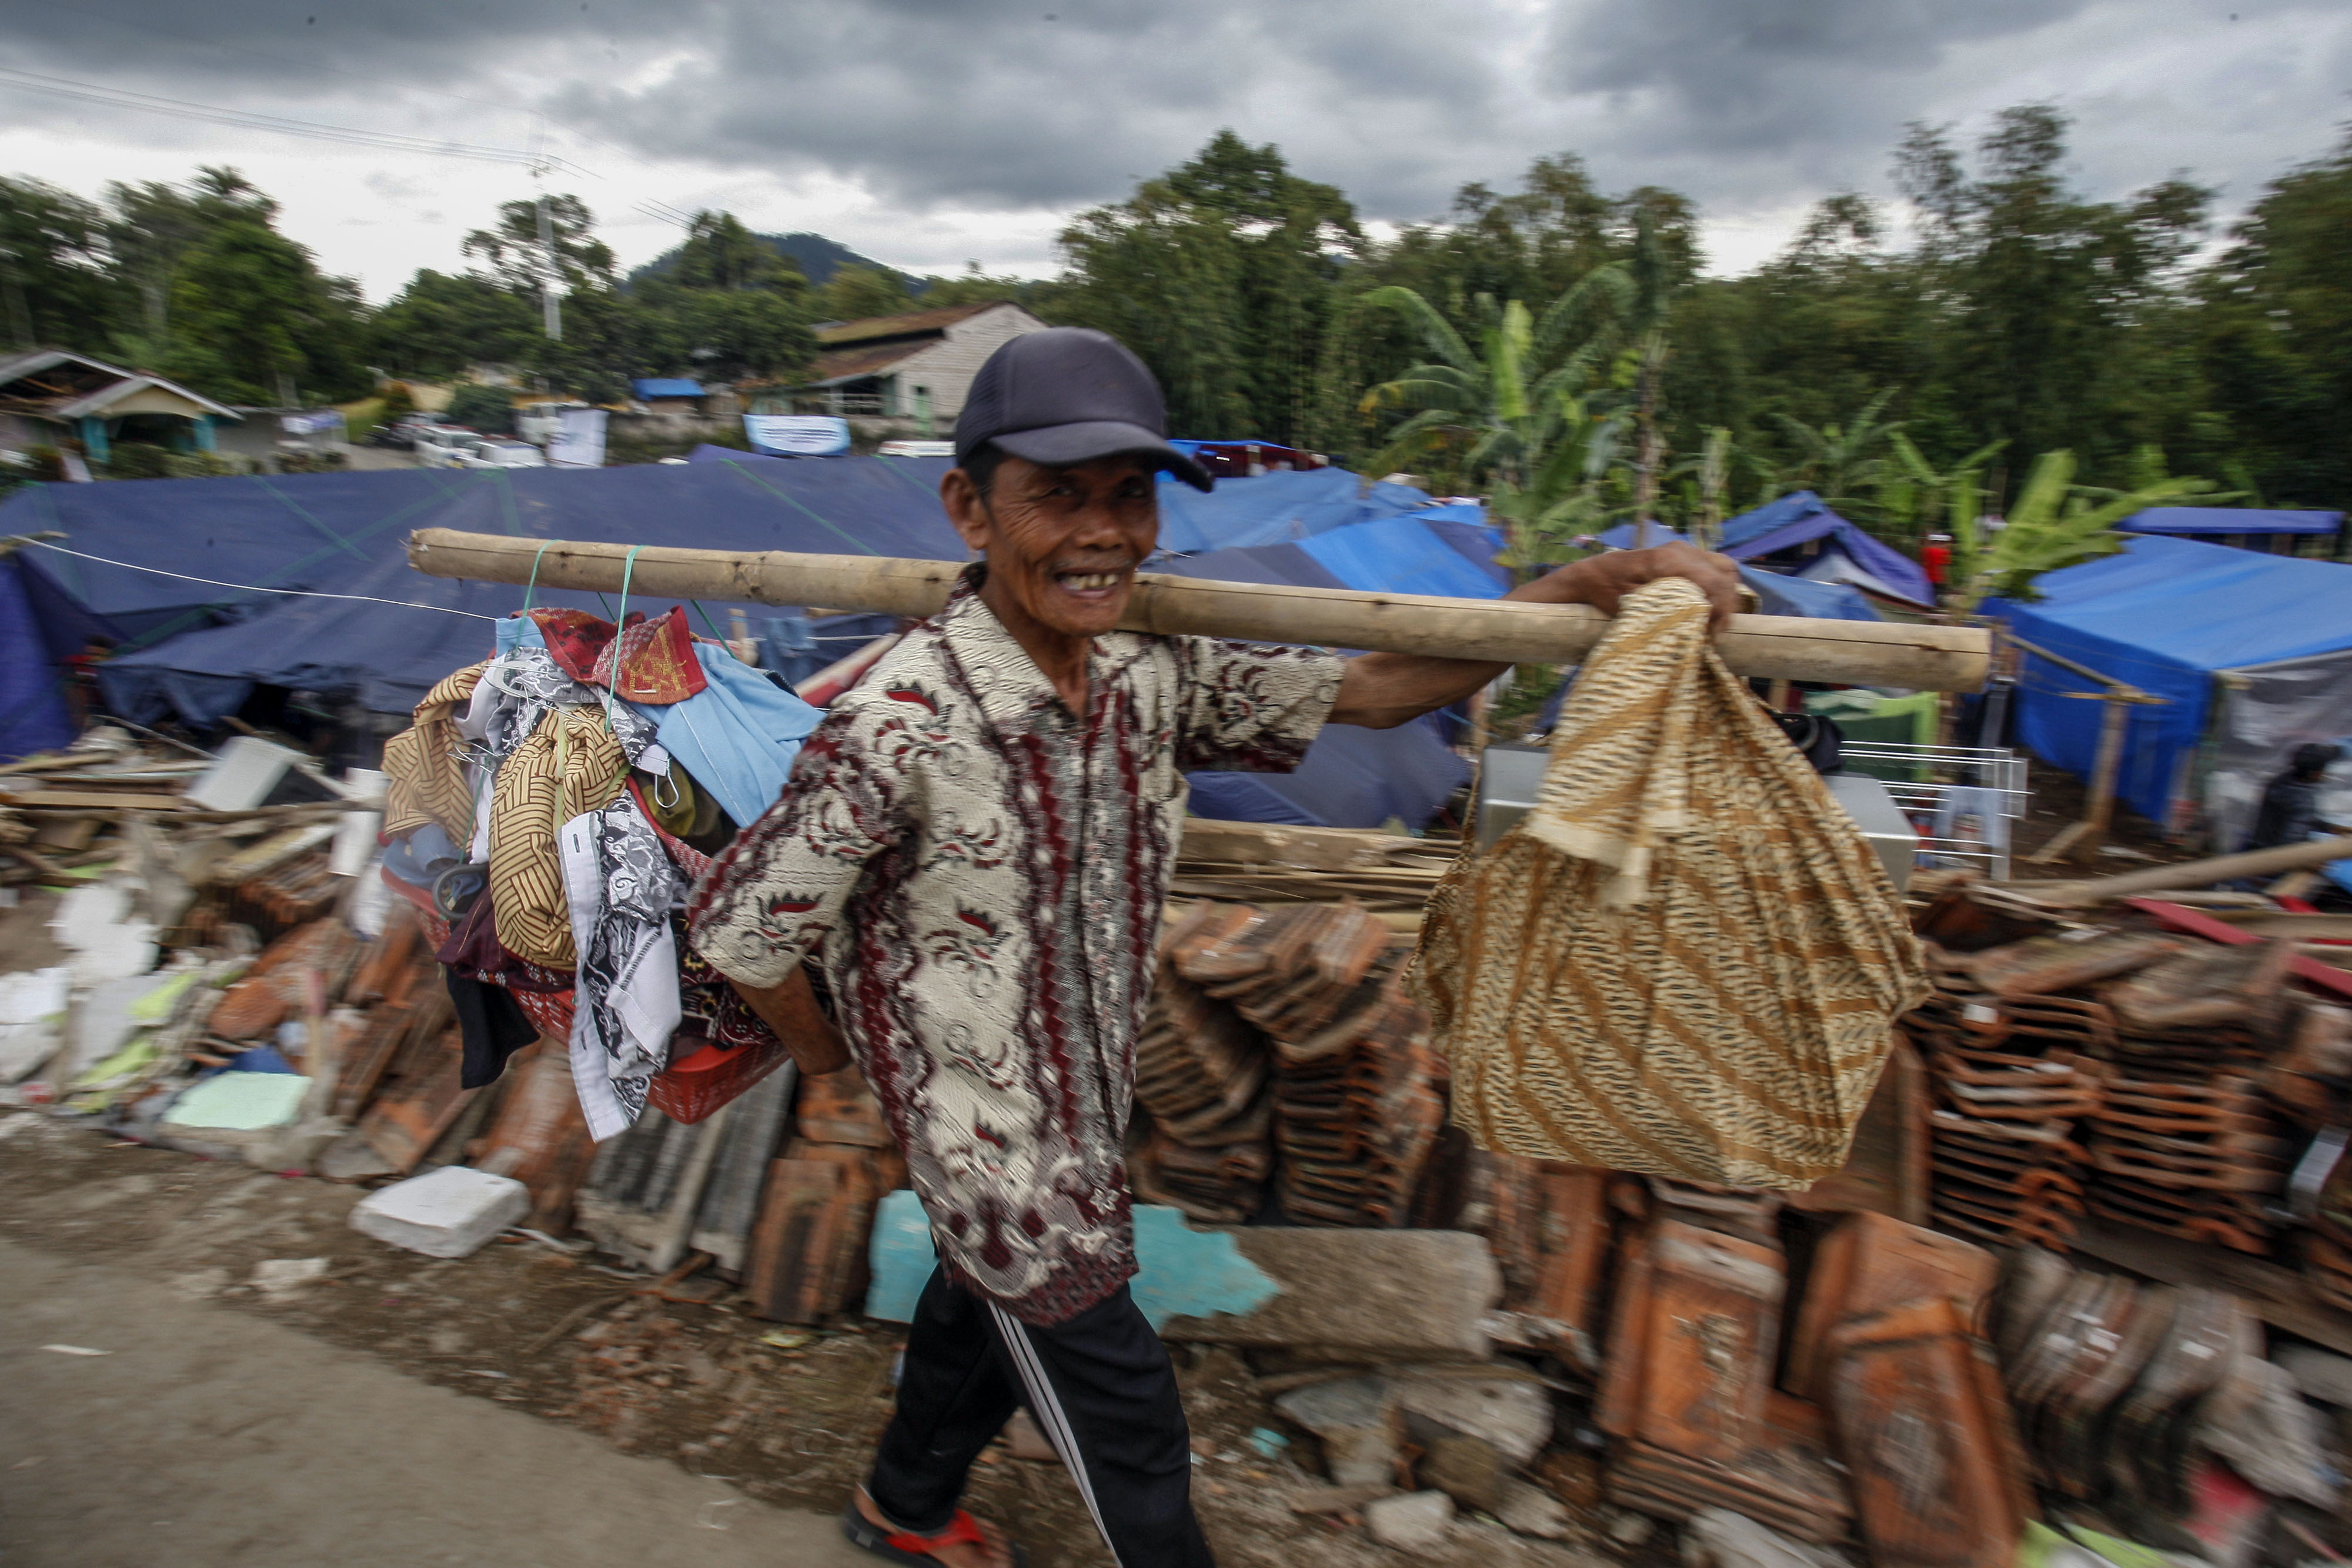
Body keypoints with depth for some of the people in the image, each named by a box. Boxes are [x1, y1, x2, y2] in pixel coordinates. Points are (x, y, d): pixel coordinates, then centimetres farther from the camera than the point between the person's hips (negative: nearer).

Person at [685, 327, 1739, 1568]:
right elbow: (738, 925, -19)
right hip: (991, 1140, -6)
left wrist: (1592, 586, -16)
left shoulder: (1153, 675, -10)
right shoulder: (902, 724, -30)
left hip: (1087, 1109, 7)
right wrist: (837, 1055, -3)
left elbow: (1367, 691, -8)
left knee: (989, 1307, 29)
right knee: (1117, 1401, 11)